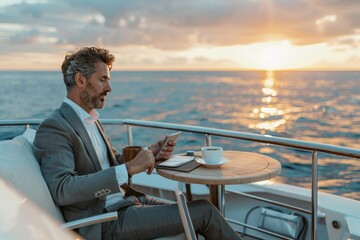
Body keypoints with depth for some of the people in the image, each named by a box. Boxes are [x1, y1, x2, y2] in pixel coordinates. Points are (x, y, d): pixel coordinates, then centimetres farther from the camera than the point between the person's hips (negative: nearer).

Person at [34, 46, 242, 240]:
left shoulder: (91, 119, 13)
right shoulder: (54, 128, -15)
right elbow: (62, 190, -27)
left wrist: (151, 153, -1)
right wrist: (129, 168, -30)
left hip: (125, 200, 8)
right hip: (106, 221, -8)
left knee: (200, 212, 0)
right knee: (204, 211, -10)